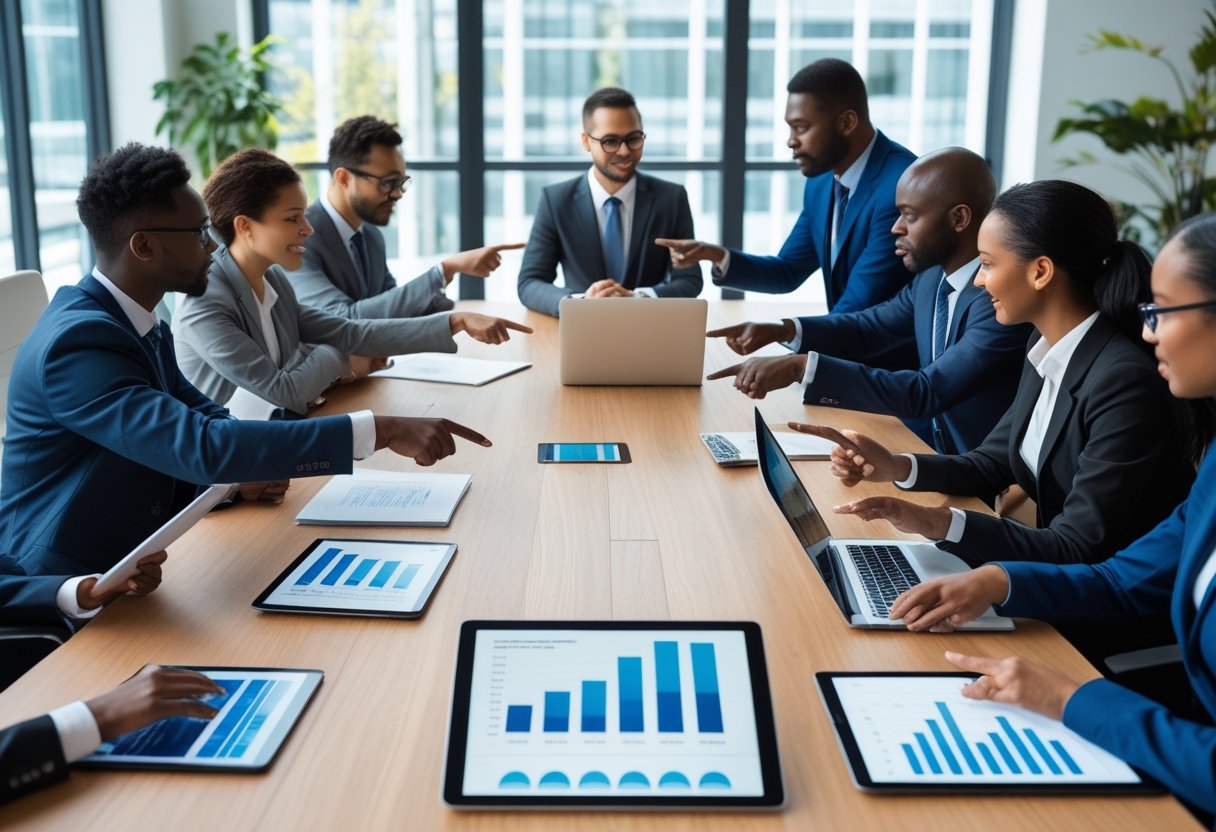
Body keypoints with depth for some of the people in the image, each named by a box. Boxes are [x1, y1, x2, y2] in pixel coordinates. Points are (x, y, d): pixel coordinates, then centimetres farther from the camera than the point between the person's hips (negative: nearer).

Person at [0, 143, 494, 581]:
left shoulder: (140, 323, 4)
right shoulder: (76, 342, -24)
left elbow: (202, 417, 12)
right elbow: (199, 447, -34)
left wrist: (249, 467, -12)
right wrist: (380, 431, -36)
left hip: (139, 556, 8)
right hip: (72, 587, -8)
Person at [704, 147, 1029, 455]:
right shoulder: (934, 273, 1)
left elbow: (926, 393, -30)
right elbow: (870, 326, 13)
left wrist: (802, 367, -33)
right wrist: (784, 330, -5)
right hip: (931, 442, 7)